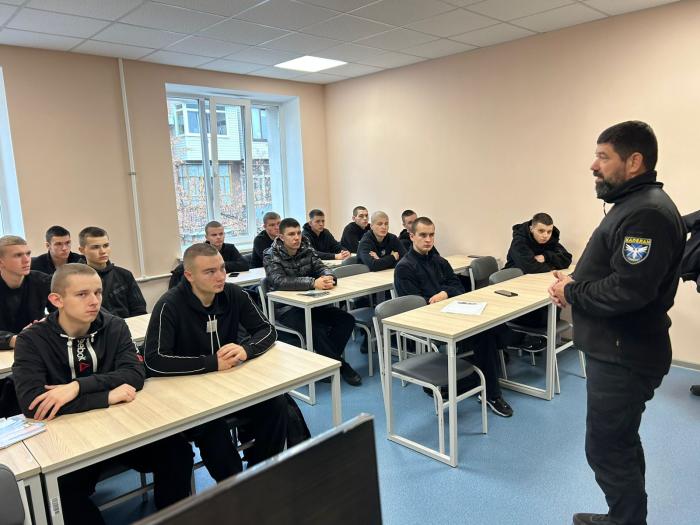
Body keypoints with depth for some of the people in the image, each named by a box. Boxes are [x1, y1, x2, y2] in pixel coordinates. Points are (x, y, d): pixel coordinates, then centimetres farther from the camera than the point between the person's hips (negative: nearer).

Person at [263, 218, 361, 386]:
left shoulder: (307, 250, 7)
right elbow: (279, 281, -26)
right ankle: (340, 366, -13)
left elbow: (321, 267, -1)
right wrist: (313, 282, -37)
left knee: (347, 320, -12)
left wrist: (328, 277, -28)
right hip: (286, 308, -6)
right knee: (316, 329, -32)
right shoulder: (271, 256, -10)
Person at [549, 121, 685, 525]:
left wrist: (572, 293, -15)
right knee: (620, 444, 23)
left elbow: (626, 291, -31)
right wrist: (577, 283, 1)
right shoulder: (634, 204, 12)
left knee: (607, 449, 2)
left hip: (623, 356, -11)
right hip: (617, 350, 11)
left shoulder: (648, 213, -22)